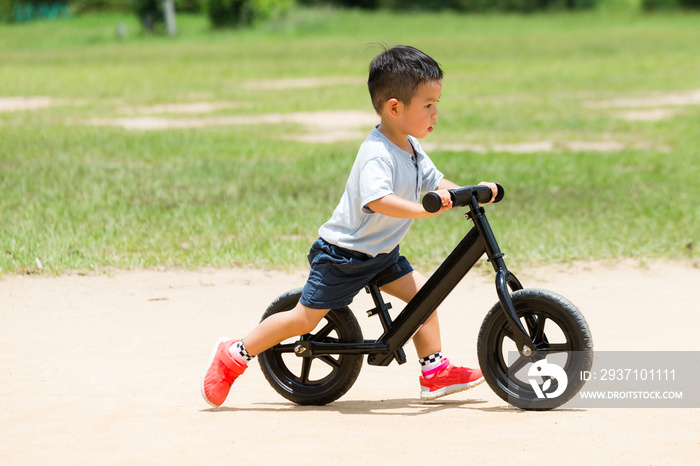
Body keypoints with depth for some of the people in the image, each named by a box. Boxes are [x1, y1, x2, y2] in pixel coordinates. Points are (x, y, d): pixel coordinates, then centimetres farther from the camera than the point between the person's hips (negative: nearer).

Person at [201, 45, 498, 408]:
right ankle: (233, 356, 10)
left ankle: (435, 371, 5)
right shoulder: (377, 154, -29)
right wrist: (422, 209, -50)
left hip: (380, 254, 9)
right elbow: (377, 199, -43)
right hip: (343, 254, -9)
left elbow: (434, 181, 10)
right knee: (305, 318, -3)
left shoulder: (410, 148, 2)